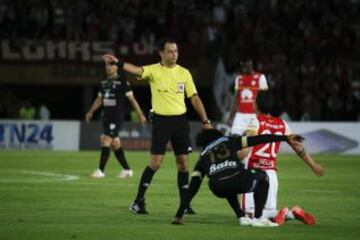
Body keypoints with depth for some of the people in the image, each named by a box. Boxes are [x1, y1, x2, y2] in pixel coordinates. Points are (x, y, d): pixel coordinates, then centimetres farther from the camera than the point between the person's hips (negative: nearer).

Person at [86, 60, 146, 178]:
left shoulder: (122, 82, -6)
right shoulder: (104, 83, 14)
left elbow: (131, 99, -4)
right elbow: (99, 99, 22)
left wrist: (140, 115, -3)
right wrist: (91, 111, 12)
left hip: (117, 116, -7)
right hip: (106, 115, 7)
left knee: (106, 140, -14)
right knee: (115, 144, 9)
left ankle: (101, 170, -15)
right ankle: (127, 170, 19)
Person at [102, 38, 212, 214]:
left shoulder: (184, 73, 6)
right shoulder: (153, 70, -5)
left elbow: (194, 98, 10)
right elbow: (136, 70, -24)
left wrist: (205, 121, 4)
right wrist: (117, 62, -43)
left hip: (180, 120, 4)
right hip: (161, 120, -3)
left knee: (183, 162, 4)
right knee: (155, 162, -6)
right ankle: (138, 201, 3)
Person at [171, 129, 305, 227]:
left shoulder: (202, 157, 31)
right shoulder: (229, 142, 30)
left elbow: (192, 189, 25)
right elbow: (259, 139, 24)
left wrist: (179, 215, 26)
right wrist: (286, 138, 26)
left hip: (218, 189, 2)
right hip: (239, 180, -2)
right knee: (262, 177, 31)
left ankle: (241, 217, 24)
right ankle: (258, 218, 18)